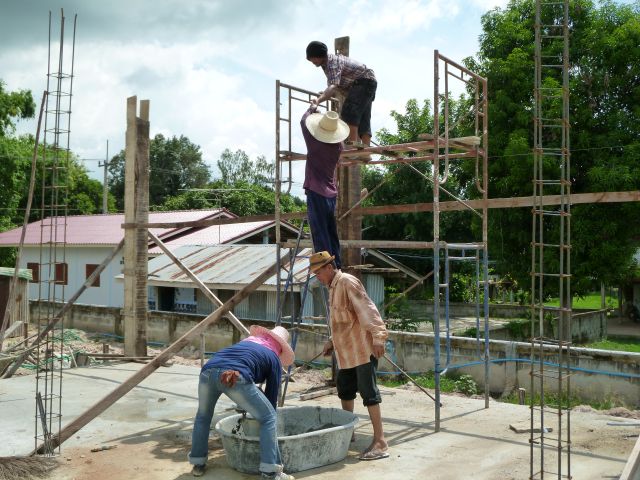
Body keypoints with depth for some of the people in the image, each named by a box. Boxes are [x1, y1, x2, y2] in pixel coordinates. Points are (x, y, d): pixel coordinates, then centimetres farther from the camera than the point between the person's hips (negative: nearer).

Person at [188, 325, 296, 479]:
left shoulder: (246, 341, 39)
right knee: (268, 418, 14)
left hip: (208, 370, 5)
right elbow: (272, 396, 26)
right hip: (236, 376, -5)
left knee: (203, 415, 33)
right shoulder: (274, 360, 26)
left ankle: (198, 464, 37)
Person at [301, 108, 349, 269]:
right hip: (331, 194, 6)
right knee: (332, 233, 14)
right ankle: (336, 266, 15)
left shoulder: (314, 142, -9)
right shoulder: (338, 146, 1)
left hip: (316, 193, -5)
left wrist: (311, 109, 26)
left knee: (320, 234, -6)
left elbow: (304, 121, 8)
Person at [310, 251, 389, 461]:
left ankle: (380, 443, -7)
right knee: (344, 389, 19)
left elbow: (367, 309, -25)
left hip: (362, 349, -10)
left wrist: (378, 336, -32)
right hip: (346, 351, 10)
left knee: (369, 392, -10)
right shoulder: (333, 287, 15)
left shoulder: (347, 282, -15)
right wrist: (332, 341, 24)